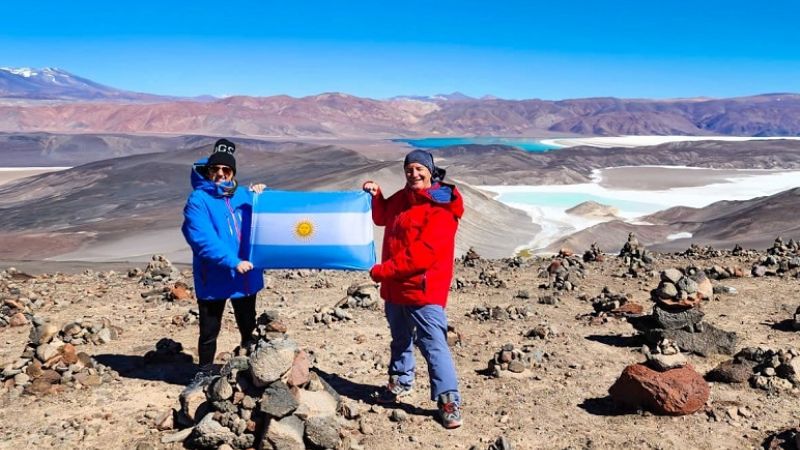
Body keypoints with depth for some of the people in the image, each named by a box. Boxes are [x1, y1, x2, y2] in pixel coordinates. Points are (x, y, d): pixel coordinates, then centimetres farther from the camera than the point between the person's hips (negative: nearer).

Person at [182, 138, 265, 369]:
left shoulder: (244, 195, 6)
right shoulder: (198, 199, -10)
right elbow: (203, 239, -22)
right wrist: (232, 262, -29)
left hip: (245, 277, 5)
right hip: (214, 280, -5)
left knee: (249, 329, 19)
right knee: (209, 332, 9)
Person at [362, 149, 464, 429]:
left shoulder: (441, 208, -16)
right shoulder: (402, 199, 10)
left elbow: (423, 253, -24)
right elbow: (382, 218, 31)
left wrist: (383, 270, -20)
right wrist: (375, 195, 11)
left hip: (423, 289, -8)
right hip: (395, 287, 9)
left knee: (433, 344, -10)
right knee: (400, 338, 24)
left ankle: (449, 402, -4)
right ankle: (400, 382, 42)